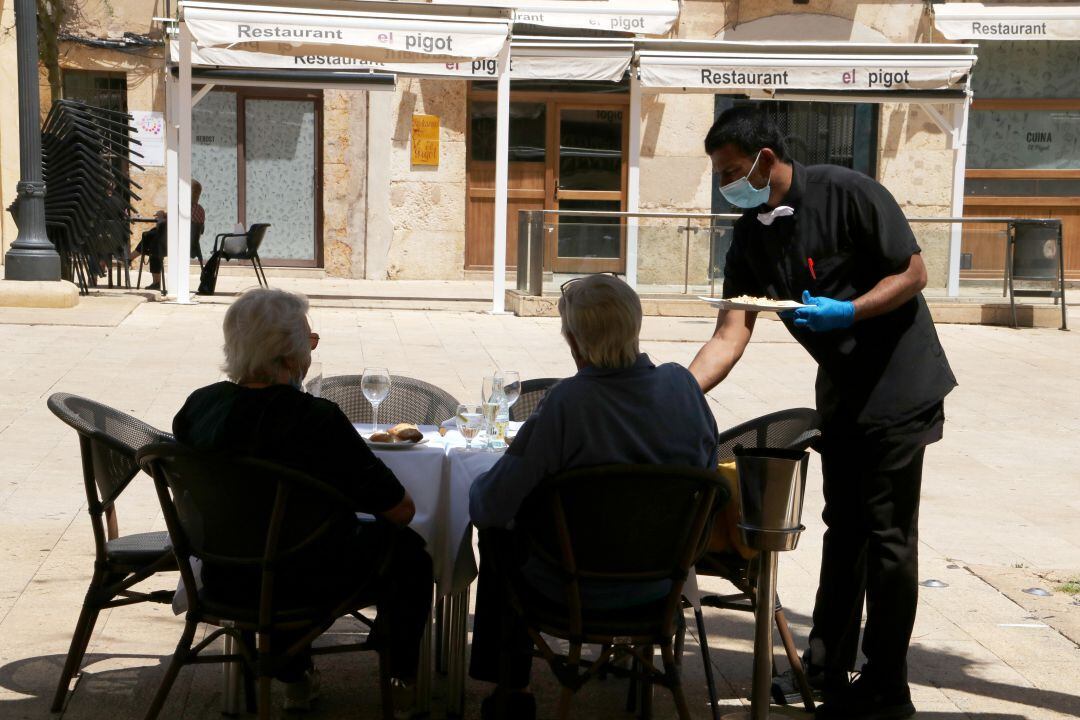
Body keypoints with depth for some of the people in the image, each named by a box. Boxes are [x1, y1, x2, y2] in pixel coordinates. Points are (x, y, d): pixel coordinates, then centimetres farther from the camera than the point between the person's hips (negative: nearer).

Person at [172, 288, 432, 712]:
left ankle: (295, 679, 48)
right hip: (307, 579, -6)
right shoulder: (317, 421, -27)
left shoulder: (200, 404, -10)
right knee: (408, 549, 18)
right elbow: (400, 510, -20)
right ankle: (402, 675, 36)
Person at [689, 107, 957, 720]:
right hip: (841, 389, 7)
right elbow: (732, 336, -6)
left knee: (887, 532, -2)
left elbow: (914, 274, -14)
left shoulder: (848, 193, -18)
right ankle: (826, 666, 25)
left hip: (899, 385, -7)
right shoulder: (751, 237, -1)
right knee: (843, 527, 14)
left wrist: (847, 312, -27)